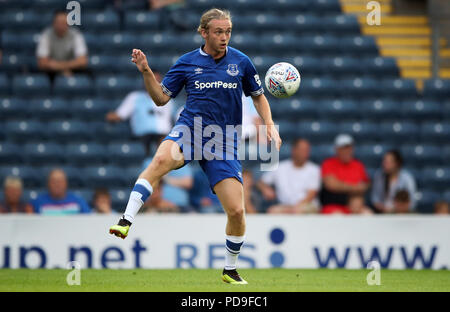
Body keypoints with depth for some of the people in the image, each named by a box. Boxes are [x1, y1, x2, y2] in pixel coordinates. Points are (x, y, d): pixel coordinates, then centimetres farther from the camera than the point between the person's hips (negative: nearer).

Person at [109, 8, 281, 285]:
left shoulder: (241, 62, 7)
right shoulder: (187, 63, 5)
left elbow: (258, 96, 19)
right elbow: (161, 98, 8)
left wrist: (270, 125, 4)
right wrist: (146, 72, -8)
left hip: (223, 141, 1)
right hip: (190, 129, -1)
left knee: (236, 210, -6)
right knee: (162, 159, -37)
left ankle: (230, 270, 18)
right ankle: (126, 221, -40)